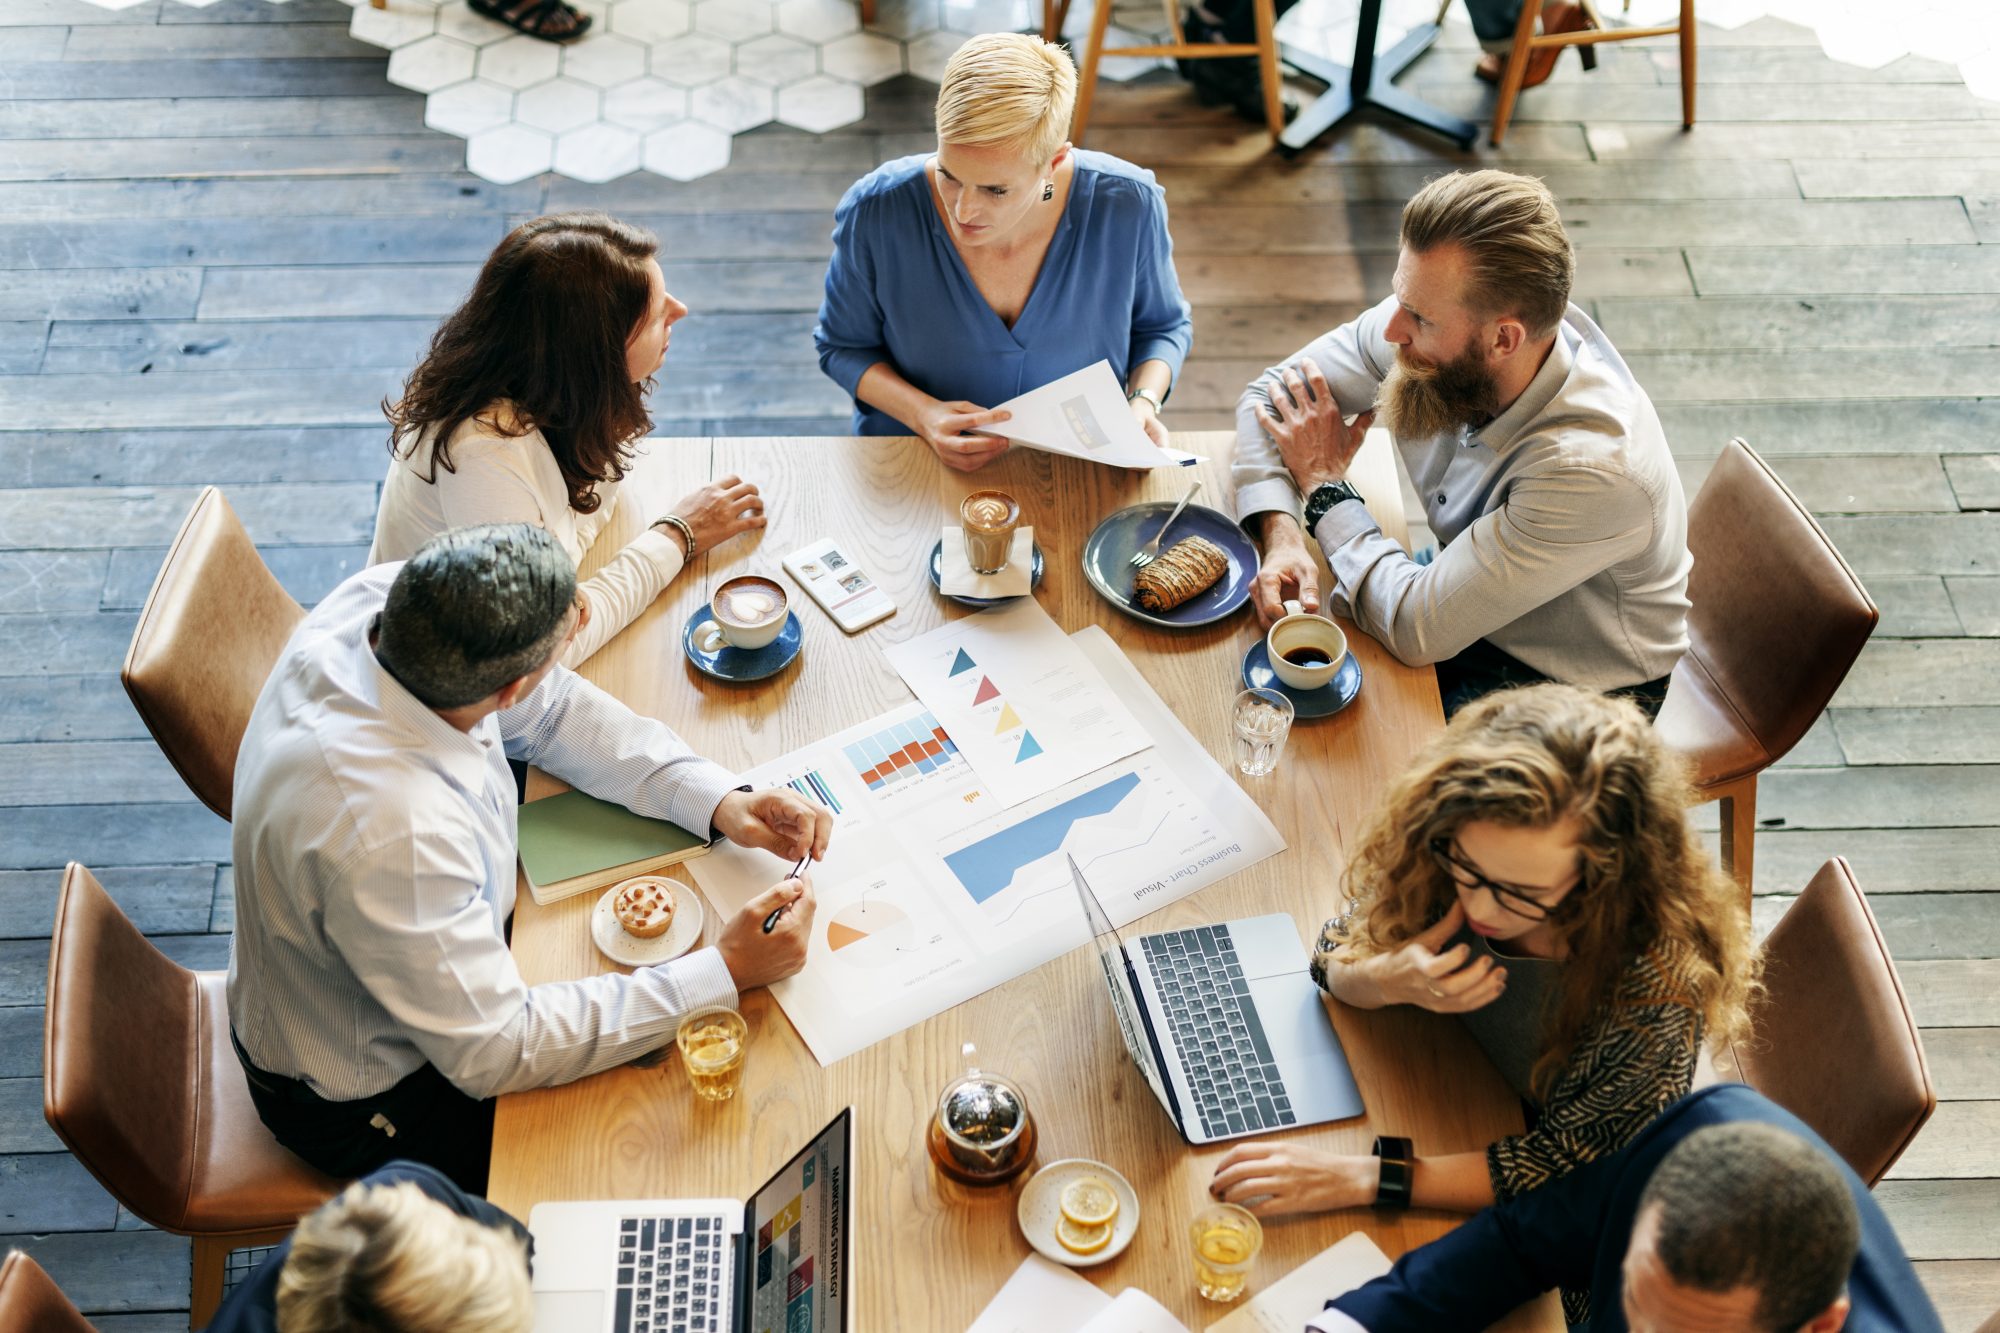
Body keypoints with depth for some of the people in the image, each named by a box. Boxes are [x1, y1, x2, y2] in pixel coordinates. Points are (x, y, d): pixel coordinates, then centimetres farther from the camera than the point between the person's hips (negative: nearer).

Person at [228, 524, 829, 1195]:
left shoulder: (389, 600, -23)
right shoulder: (389, 832, -44)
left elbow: (549, 708, -4)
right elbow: (495, 1053, -31)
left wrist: (719, 798, -15)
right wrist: (725, 973, -29)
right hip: (369, 1100, -7)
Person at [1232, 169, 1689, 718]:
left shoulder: (1592, 466, -38)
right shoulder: (1435, 325, -20)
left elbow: (1417, 630, -34)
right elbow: (1270, 393, -6)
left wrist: (1324, 483, -20)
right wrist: (1282, 536, -24)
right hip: (1464, 590, 6)